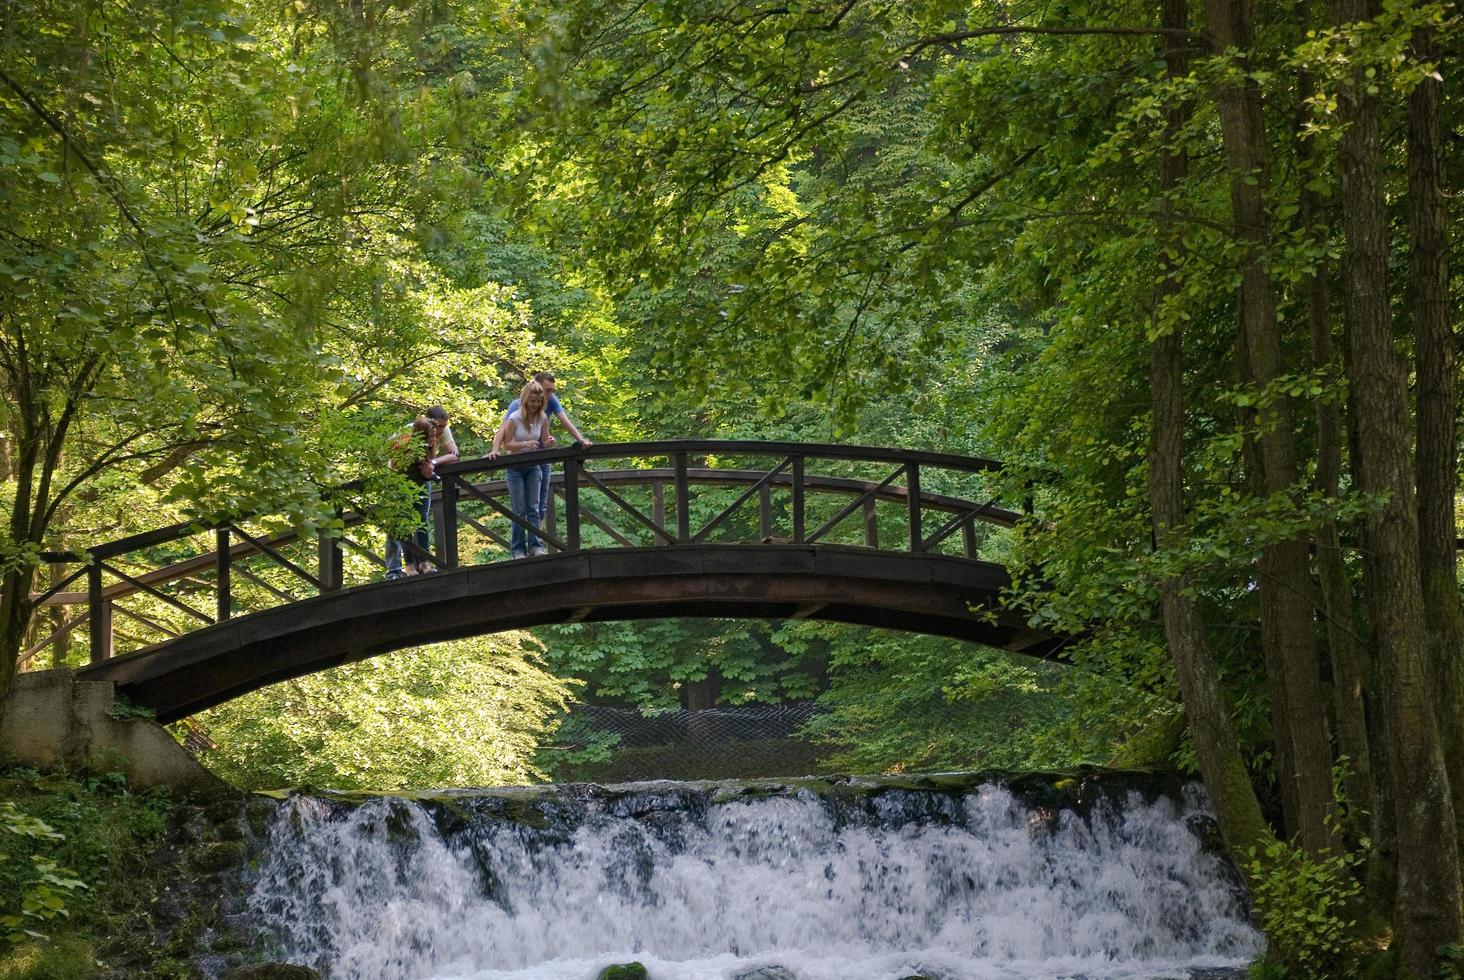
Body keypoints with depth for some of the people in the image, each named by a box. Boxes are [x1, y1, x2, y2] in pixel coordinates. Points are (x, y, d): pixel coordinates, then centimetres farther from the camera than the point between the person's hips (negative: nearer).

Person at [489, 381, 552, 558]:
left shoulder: (542, 417, -5)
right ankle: (517, 548, 3)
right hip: (514, 468, -3)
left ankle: (535, 545, 1)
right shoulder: (515, 418, -15)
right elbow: (506, 444, -12)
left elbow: (545, 441, 5)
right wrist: (525, 444, -28)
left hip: (533, 466, 3)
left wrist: (549, 442, -19)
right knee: (519, 509, -3)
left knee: (534, 507, -1)